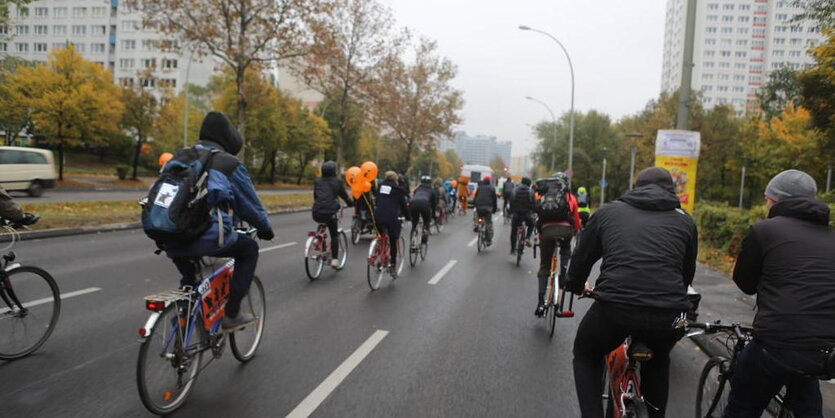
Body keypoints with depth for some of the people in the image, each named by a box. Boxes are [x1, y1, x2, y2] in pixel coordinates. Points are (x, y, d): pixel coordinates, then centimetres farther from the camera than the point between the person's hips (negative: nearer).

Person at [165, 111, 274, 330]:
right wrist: (266, 229, 28)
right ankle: (232, 313, 16)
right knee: (249, 248, 19)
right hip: (206, 238, -6)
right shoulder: (229, 164, 1)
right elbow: (251, 205, 8)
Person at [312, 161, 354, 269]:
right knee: (334, 235, 11)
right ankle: (334, 259, 5)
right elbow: (344, 195, 12)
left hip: (316, 213, 3)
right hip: (330, 212, -3)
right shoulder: (337, 181, 5)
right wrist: (351, 203, 32)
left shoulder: (317, 181, 15)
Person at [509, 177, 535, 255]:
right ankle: (527, 237, 4)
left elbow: (511, 201, 5)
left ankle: (512, 250, 10)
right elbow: (534, 202, 1)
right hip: (527, 213, -1)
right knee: (531, 225, 29)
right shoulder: (530, 191, 2)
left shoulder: (515, 190, 6)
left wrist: (511, 211, 12)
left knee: (513, 231, 11)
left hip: (516, 213, 1)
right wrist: (534, 211, 16)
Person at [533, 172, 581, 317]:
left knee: (544, 267, 10)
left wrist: (541, 237, 33)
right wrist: (573, 233, 38)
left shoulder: (543, 196, 24)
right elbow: (576, 220, 18)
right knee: (566, 251, 34)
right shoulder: (570, 197, 18)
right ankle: (563, 275, 13)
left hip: (546, 230, 1)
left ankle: (541, 302, 5)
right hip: (565, 229, -1)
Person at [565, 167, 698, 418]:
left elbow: (582, 256, 22)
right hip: (669, 314, 2)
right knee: (658, 360, 35)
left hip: (614, 306, -2)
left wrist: (576, 286, 42)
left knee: (586, 356, 27)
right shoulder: (685, 221, 18)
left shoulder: (608, 212, 16)